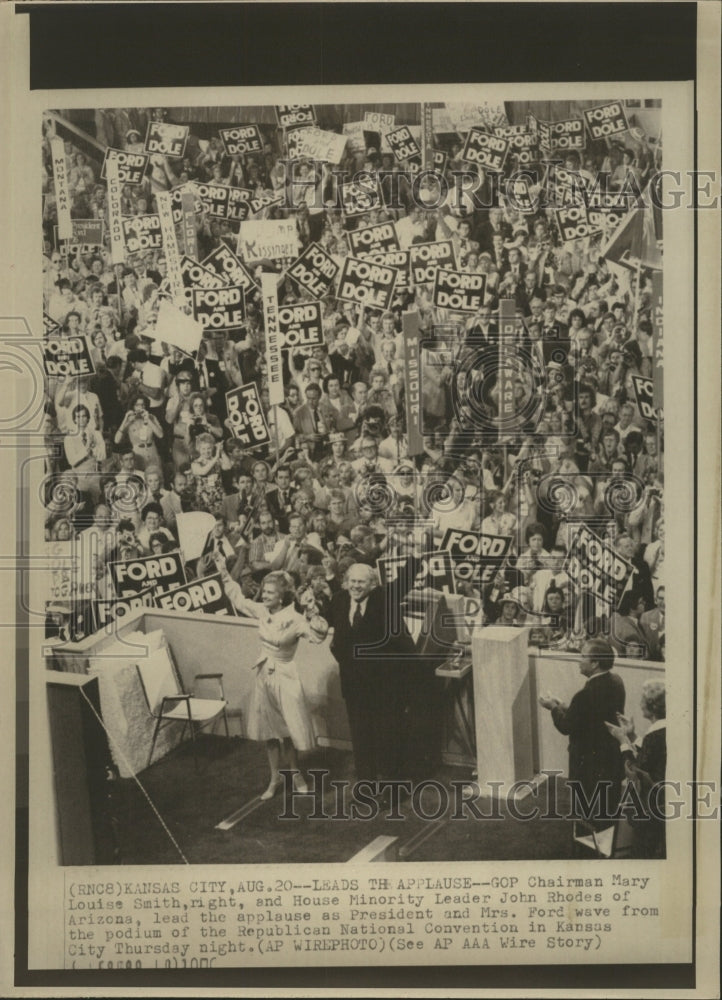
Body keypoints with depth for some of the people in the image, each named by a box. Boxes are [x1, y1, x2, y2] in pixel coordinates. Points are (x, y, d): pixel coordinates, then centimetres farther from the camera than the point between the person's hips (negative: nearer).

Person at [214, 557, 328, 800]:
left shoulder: (293, 619, -19)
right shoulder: (261, 611, -3)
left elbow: (316, 636, -31)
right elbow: (238, 598, 11)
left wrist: (315, 616, -50)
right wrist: (224, 573, 9)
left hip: (285, 677, -5)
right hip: (264, 676, 5)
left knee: (288, 730, 6)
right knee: (268, 731, 14)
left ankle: (295, 773, 29)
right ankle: (275, 778, 27)